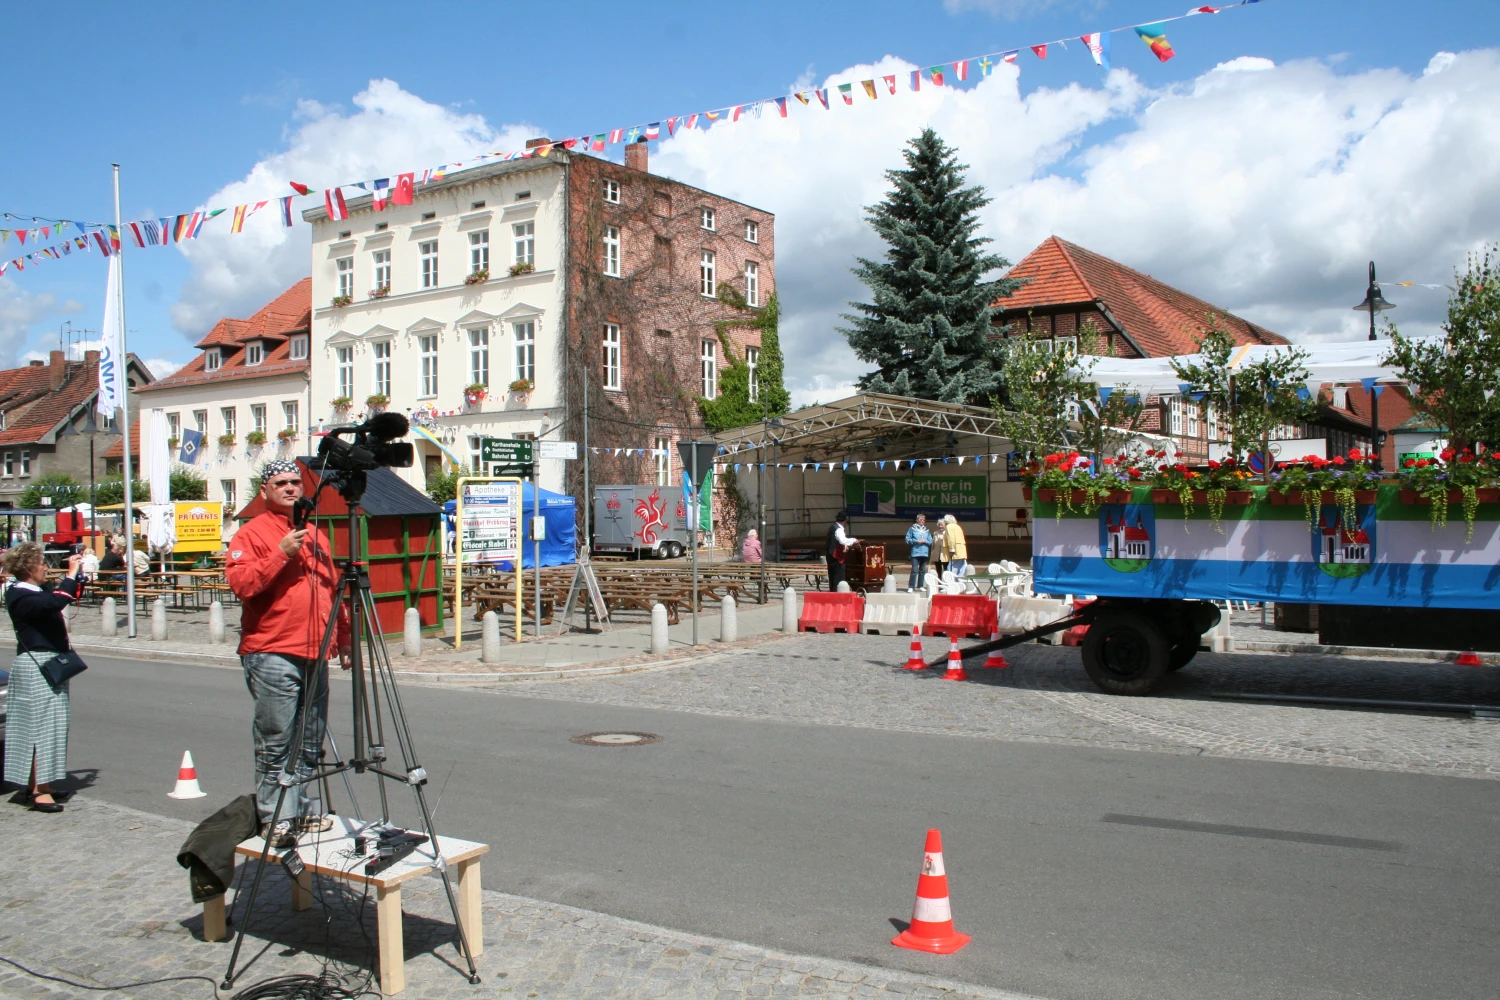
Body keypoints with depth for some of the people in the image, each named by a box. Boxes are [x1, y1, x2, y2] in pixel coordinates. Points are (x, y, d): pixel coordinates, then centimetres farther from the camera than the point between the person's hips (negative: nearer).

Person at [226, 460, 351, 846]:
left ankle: (302, 810, 20)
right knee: (275, 743, -5)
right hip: (272, 655, -7)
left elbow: (332, 590, 24)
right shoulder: (252, 533, -1)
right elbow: (240, 583, -15)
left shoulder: (315, 534, 20)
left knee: (310, 743, 11)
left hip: (314, 655, 7)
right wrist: (281, 554, -21)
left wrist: (343, 637, 21)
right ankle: (275, 818, 2)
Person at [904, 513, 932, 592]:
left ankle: (920, 586, 16)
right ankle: (911, 587, -12)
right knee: (915, 570, -13)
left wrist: (925, 541, -10)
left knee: (923, 570, 8)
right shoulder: (912, 529, 2)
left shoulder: (927, 530, 12)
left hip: (924, 553, 4)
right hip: (915, 552, -4)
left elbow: (930, 541, 9)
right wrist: (916, 541, -13)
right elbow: (907, 539, -1)